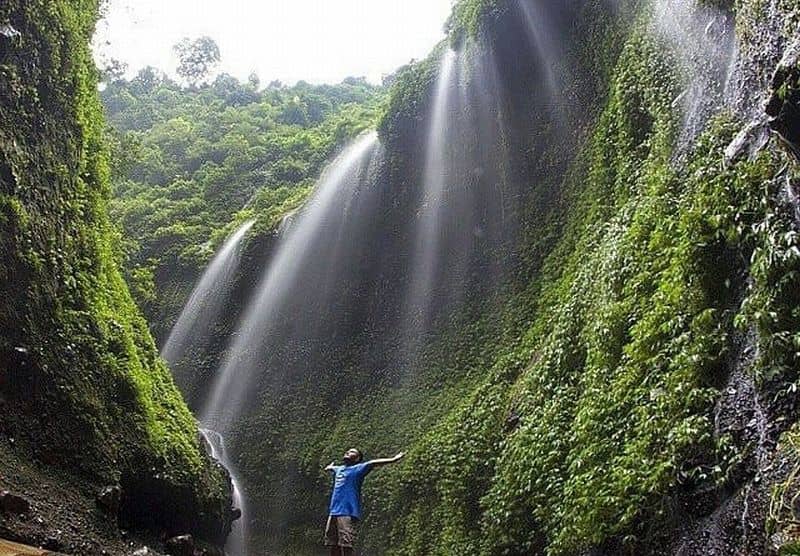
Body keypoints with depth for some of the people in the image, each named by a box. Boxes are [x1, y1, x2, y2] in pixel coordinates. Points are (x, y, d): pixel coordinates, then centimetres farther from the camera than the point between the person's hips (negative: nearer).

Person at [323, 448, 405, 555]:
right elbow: (329, 467, 45)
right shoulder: (339, 469, 22)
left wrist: (393, 459, -20)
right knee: (333, 544, 8)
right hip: (333, 512, 7)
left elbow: (373, 463, -12)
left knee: (345, 545, -11)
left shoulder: (358, 469, 2)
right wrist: (330, 466, 68)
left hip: (348, 513, -7)